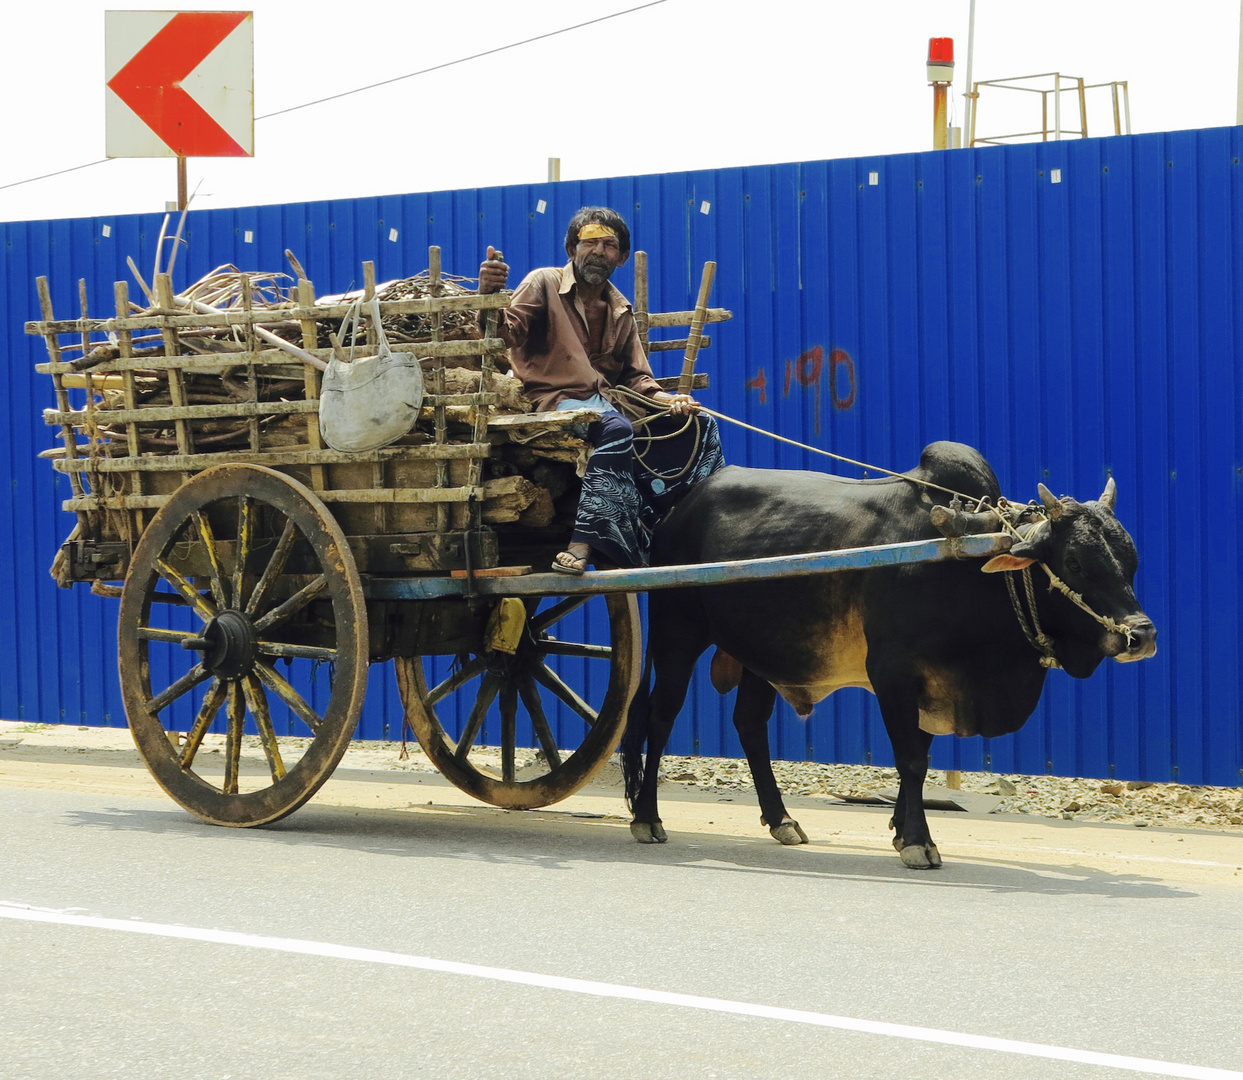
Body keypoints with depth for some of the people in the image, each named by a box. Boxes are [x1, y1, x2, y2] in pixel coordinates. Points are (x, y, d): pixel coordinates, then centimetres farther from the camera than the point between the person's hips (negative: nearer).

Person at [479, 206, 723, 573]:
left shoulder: (620, 310, 18)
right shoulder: (545, 283, 1)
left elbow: (637, 378, 14)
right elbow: (507, 333, -14)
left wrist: (670, 401, -7)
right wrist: (489, 295, -36)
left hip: (607, 400, 7)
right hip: (555, 399, -7)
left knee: (700, 425, 1)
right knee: (616, 428, -38)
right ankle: (583, 542, -47)